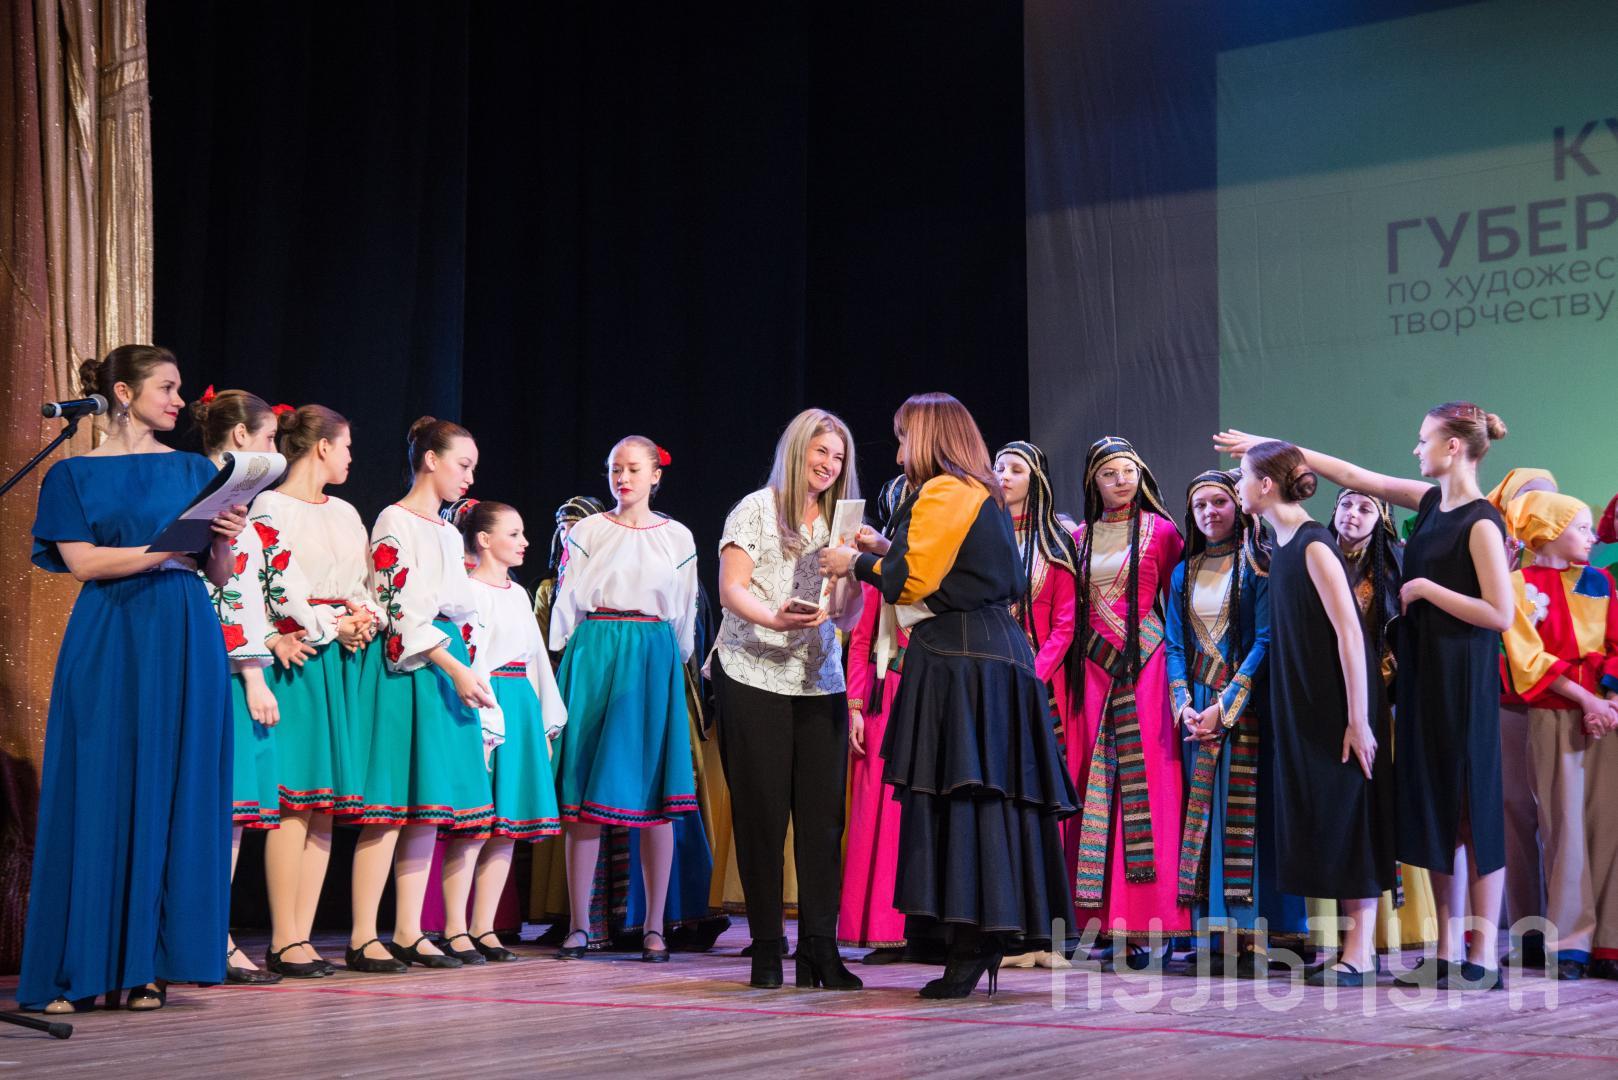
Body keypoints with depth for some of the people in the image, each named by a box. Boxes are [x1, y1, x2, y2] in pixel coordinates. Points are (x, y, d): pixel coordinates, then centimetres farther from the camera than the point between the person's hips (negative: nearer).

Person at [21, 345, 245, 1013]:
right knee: (99, 795, -5)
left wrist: (223, 539, -10)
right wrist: (169, 548, -15)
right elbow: (82, 560, -6)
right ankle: (80, 969, 0)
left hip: (185, 645, 3)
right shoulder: (76, 474, 7)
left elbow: (219, 575, 11)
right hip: (110, 645, -2)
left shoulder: (196, 471, 14)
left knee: (176, 795, -2)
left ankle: (149, 965, 2)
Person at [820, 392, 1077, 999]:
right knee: (985, 797, 8)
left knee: (957, 798, -10)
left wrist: (857, 563, 4)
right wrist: (886, 548, 24)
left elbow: (912, 582, -11)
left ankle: (973, 943, -11)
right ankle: (989, 935, 10)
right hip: (998, 652, 10)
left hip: (957, 658, -10)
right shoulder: (983, 494, 21)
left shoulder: (942, 493, -8)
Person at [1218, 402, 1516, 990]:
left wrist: (1425, 587, -15)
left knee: (1472, 806, -3)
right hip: (1421, 674, 8)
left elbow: (1501, 614, -19)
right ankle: (1448, 947, 15)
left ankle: (1484, 953, 3)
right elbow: (1353, 476, 17)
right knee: (1432, 805, 9)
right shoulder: (1431, 502, 9)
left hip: (1463, 679, -8)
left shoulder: (1481, 522, -14)